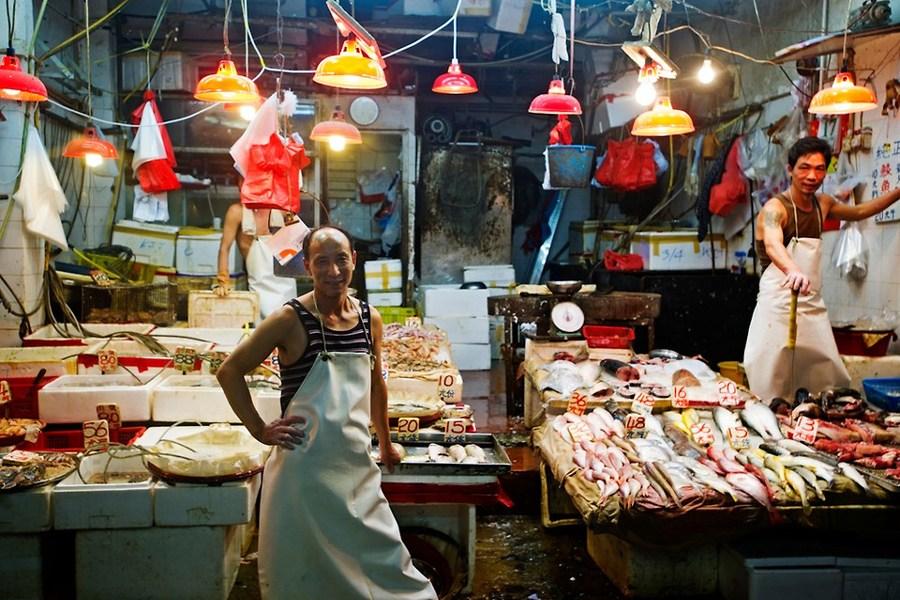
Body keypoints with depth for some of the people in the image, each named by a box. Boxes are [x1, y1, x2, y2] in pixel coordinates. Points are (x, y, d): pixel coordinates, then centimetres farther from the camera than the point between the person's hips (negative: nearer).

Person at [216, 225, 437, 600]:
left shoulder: (370, 319, 4)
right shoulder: (291, 320, -11)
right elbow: (229, 371, -5)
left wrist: (385, 443, 22)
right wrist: (260, 431, -9)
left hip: (357, 467, 5)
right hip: (304, 468, -4)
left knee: (385, 562, 12)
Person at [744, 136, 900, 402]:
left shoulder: (823, 204, 11)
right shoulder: (775, 208, -13)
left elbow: (859, 212, 31)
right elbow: (773, 244, -35)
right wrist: (793, 271, -55)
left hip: (813, 307, 7)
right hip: (778, 307, -7)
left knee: (830, 385, 5)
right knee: (773, 394, -7)